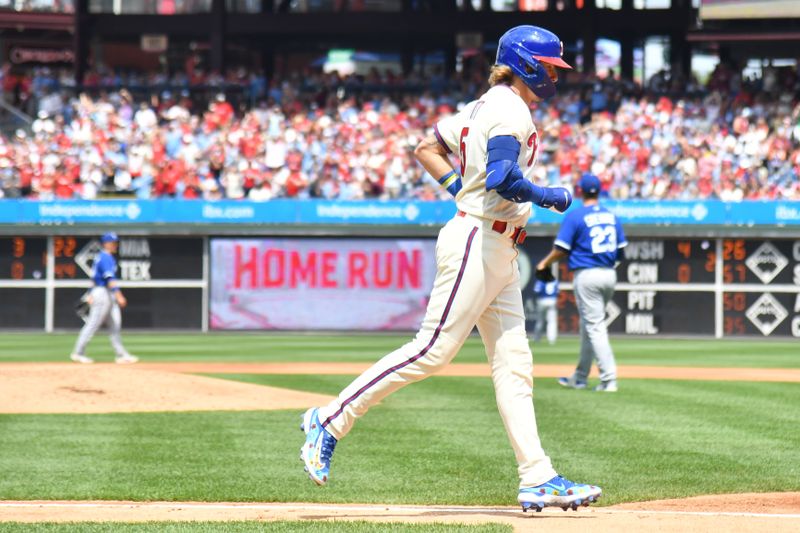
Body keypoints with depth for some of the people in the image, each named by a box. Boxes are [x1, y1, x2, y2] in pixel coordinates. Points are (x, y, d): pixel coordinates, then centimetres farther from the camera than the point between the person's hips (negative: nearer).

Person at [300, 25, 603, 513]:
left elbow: (427, 150, 25)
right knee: (434, 349, -11)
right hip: (479, 241, -11)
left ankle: (538, 479, 3)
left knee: (514, 364, 5)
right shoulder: (509, 109, -12)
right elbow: (503, 178, -26)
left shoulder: (482, 107, 17)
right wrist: (549, 197, -11)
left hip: (500, 252, 11)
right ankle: (331, 420, -4)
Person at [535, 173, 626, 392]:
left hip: (586, 275, -6)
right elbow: (621, 248, 10)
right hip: (609, 274, 6)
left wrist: (545, 263, 7)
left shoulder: (575, 216, -8)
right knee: (588, 325, 17)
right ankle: (580, 377, 25)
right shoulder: (612, 216, 10)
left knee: (595, 327, -6)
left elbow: (561, 249, -10)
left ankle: (609, 378, -14)